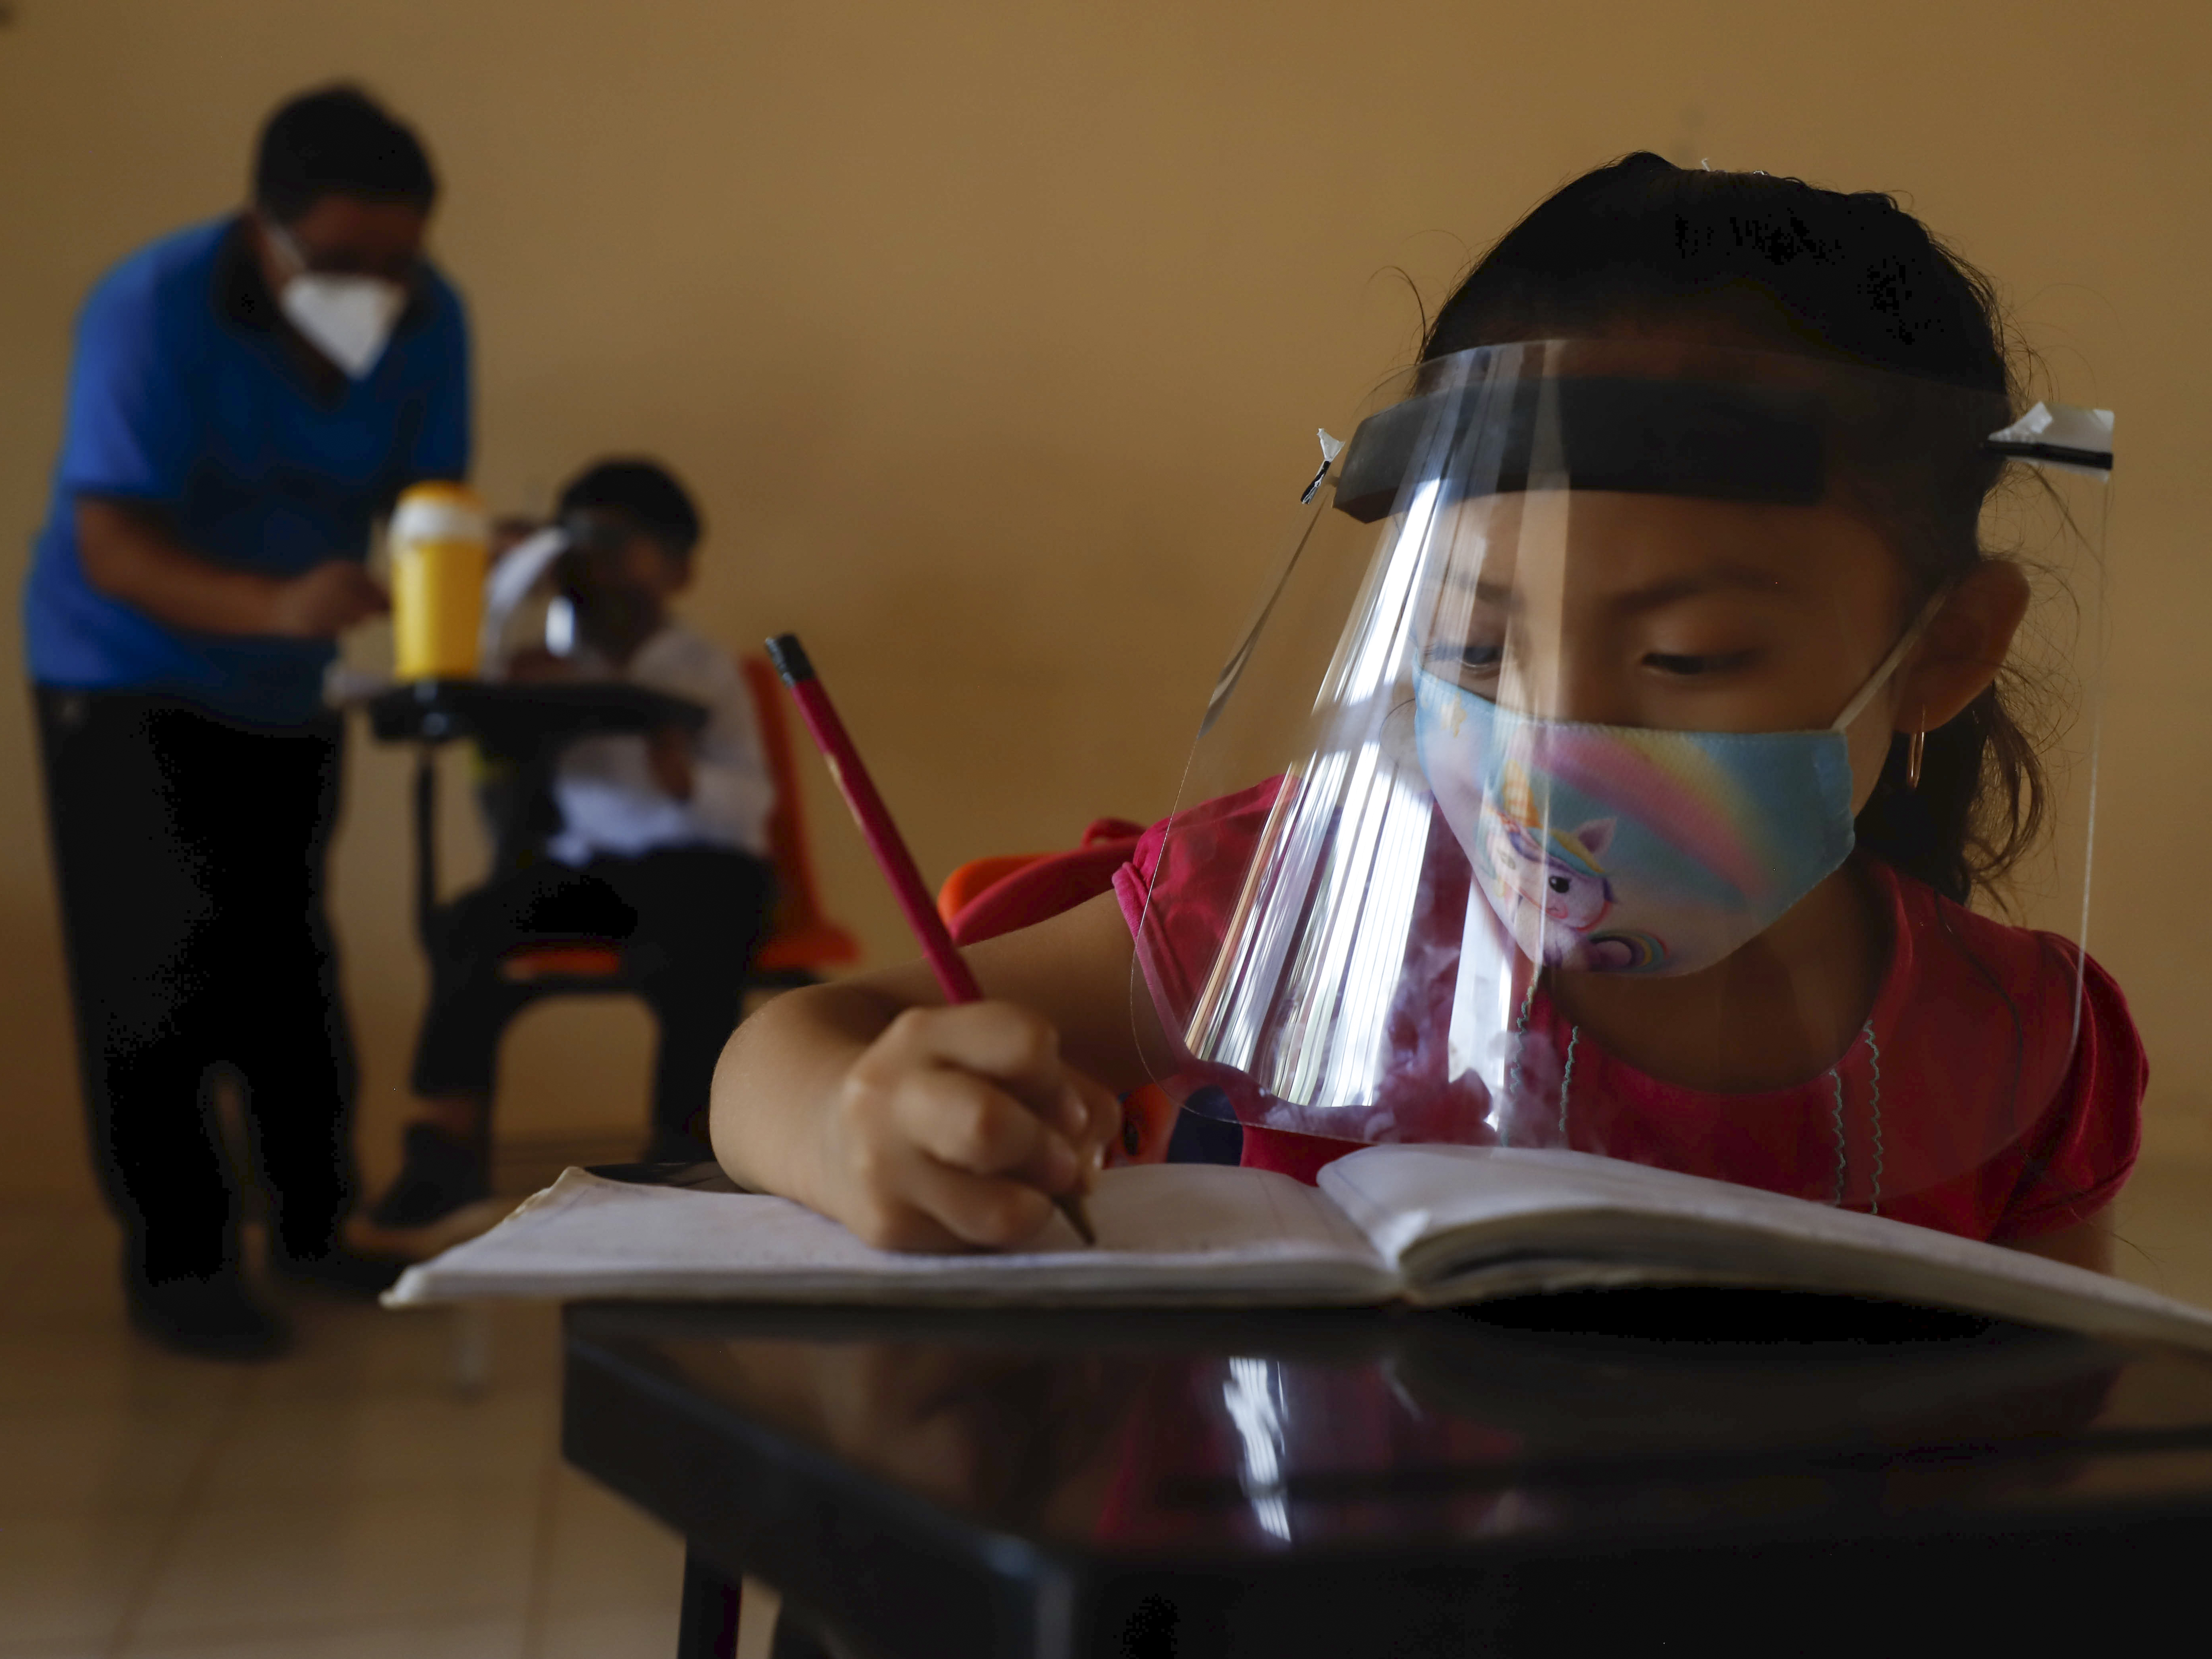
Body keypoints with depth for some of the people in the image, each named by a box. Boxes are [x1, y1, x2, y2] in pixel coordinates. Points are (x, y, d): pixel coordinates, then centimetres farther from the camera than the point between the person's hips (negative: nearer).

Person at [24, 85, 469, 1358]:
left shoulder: (430, 321, -12)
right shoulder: (152, 312, -26)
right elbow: (114, 548, -31)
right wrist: (278, 607, -48)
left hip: (289, 683, 5)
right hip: (130, 678, -4)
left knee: (290, 960, 11)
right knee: (160, 970, -6)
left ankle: (317, 1224, 23)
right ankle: (174, 1264, 5)